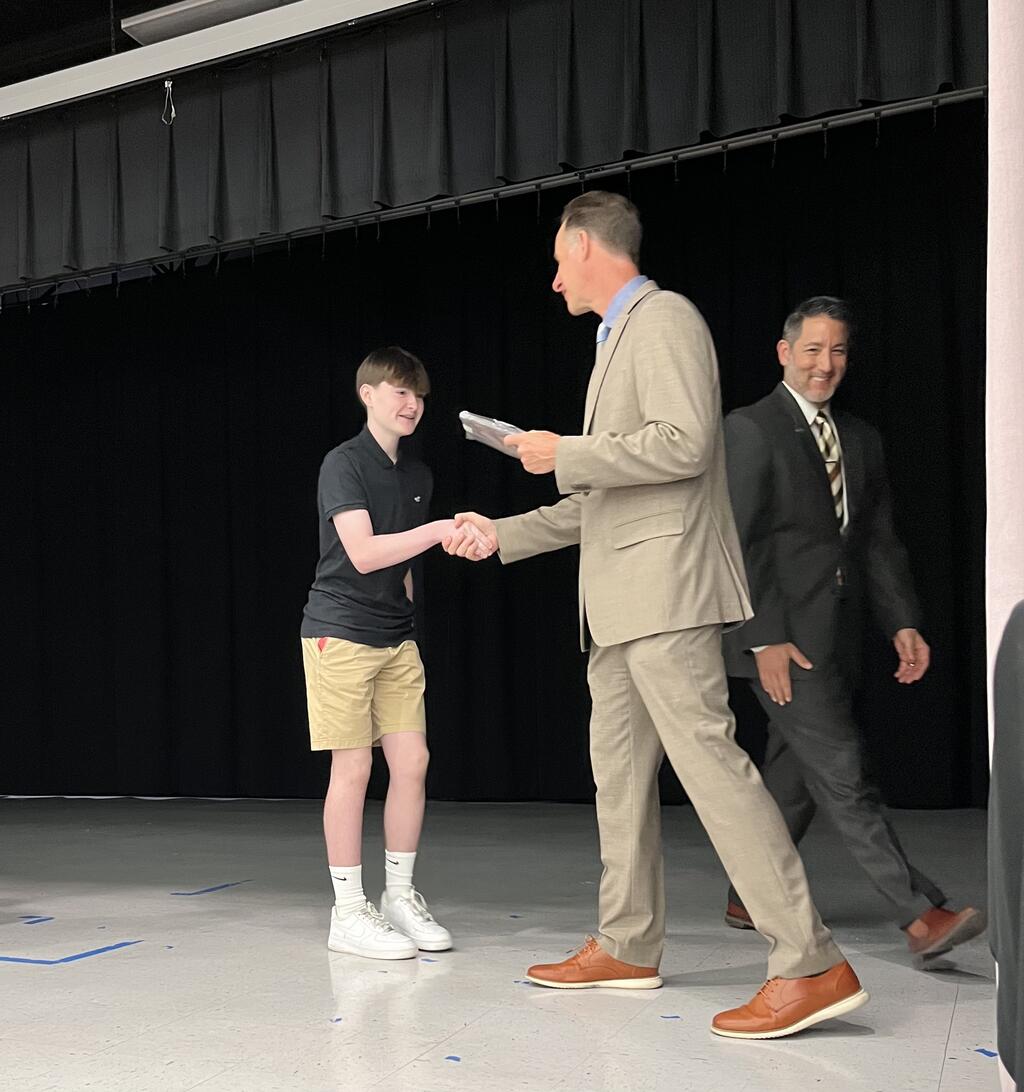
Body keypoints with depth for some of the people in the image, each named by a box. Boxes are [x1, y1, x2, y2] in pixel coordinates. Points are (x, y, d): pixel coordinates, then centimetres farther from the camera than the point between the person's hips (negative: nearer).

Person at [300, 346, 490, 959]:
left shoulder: (418, 476, 13)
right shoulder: (344, 464, -9)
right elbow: (363, 554, -22)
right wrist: (441, 530, -28)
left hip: (396, 638, 7)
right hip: (340, 633, -7)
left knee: (413, 762, 2)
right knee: (353, 768, -4)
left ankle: (401, 897, 16)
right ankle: (349, 913, 5)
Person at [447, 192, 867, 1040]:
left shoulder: (663, 317, -6)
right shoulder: (621, 337, 23)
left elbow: (685, 443, -21)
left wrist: (565, 454, -11)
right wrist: (502, 534, 24)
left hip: (665, 586, -10)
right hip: (622, 601, 10)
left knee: (708, 756, -14)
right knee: (618, 767, 12)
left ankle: (811, 964, -11)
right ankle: (627, 946, 23)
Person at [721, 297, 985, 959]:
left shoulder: (861, 439, 17)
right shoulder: (750, 430, -5)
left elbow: (880, 540, 15)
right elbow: (739, 543, -10)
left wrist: (903, 623, 3)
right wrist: (765, 637, -17)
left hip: (837, 641, 7)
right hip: (784, 638, -7)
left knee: (796, 778, 12)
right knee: (842, 774, -9)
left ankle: (749, 898, 25)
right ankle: (922, 916, -9)